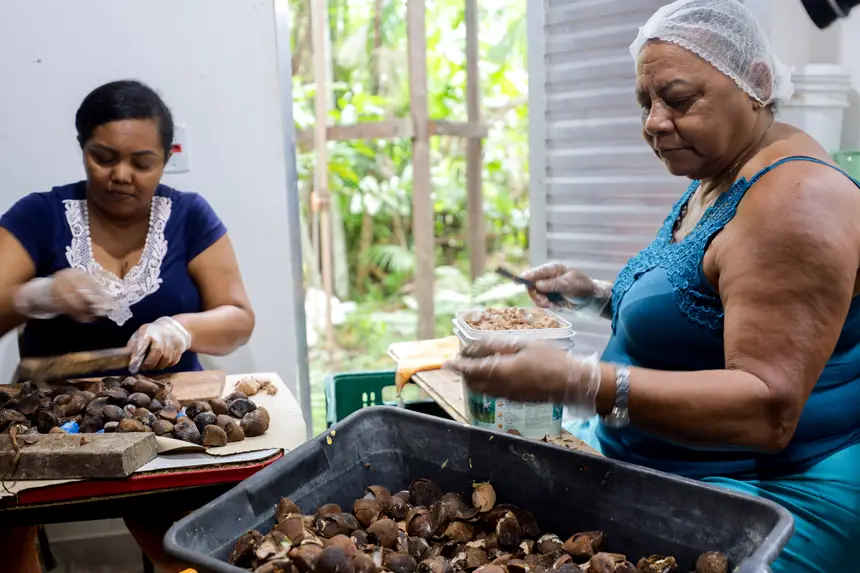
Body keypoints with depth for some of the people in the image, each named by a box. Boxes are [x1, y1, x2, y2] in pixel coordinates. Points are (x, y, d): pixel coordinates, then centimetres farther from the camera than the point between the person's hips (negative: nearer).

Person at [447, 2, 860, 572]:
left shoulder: (794, 200, -20)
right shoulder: (712, 184, 11)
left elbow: (769, 408, -28)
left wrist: (576, 382, -36)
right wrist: (598, 296, 7)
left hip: (773, 495, -9)